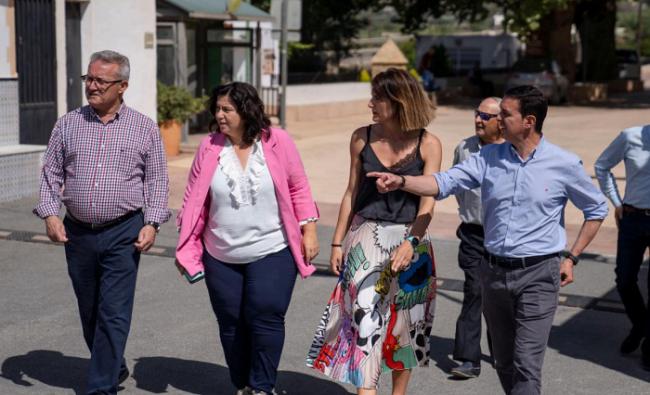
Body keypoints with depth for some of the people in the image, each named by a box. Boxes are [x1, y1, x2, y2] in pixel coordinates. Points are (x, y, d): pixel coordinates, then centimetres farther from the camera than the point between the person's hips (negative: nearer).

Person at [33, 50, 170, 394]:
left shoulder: (144, 128, 2)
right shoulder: (68, 124, 8)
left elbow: (157, 180, 2)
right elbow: (51, 174, 9)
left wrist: (152, 223, -8)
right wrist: (50, 214, -5)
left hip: (123, 233, -3)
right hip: (77, 232, 4)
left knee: (114, 315, -6)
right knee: (89, 312, 14)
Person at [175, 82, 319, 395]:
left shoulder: (277, 141, -5)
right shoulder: (209, 147, -1)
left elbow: (299, 189, 2)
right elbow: (194, 200, 4)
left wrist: (308, 230, -3)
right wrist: (185, 247, 1)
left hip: (271, 252, -3)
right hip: (221, 257, 3)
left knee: (265, 317, -11)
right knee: (231, 322, 8)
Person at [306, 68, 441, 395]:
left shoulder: (428, 145, -6)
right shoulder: (362, 138, 2)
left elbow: (427, 202, -9)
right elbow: (351, 193, 8)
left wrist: (410, 244, -22)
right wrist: (337, 242, 7)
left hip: (410, 239, -1)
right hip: (366, 237, 1)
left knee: (403, 322, 9)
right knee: (365, 316, -9)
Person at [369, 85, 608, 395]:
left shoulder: (564, 164, -4)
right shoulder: (489, 157, 3)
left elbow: (597, 210, 9)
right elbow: (445, 183, -7)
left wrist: (571, 257, 4)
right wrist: (400, 181, -24)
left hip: (537, 274, -4)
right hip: (494, 271, 4)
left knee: (526, 365, -9)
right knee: (504, 363, 15)